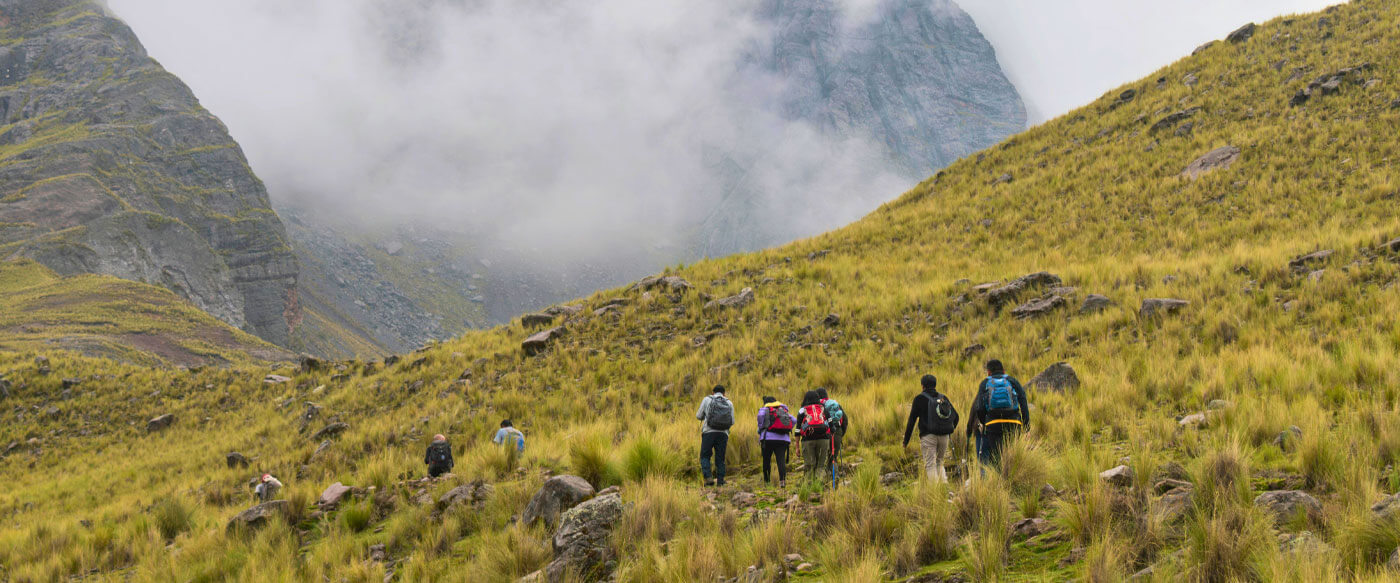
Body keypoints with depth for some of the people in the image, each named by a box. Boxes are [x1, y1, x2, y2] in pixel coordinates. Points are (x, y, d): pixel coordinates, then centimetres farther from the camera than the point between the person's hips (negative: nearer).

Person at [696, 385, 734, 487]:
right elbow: (732, 422, 9)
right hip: (723, 434, 2)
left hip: (709, 432, -2)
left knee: (705, 456, 5)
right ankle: (720, 480, 4)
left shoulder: (707, 400, 5)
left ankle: (708, 478, -12)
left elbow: (699, 416, 8)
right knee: (720, 458, 10)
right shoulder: (729, 403, 10)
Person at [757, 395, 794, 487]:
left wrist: (760, 430, -3)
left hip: (768, 437, -2)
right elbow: (794, 420, 9)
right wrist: (787, 431, 14)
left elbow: (761, 415, -13)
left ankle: (767, 481, 10)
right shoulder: (784, 410, 21)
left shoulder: (765, 409, 10)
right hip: (783, 439, 2)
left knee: (766, 460, 9)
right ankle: (782, 480, -23)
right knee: (781, 459, -5)